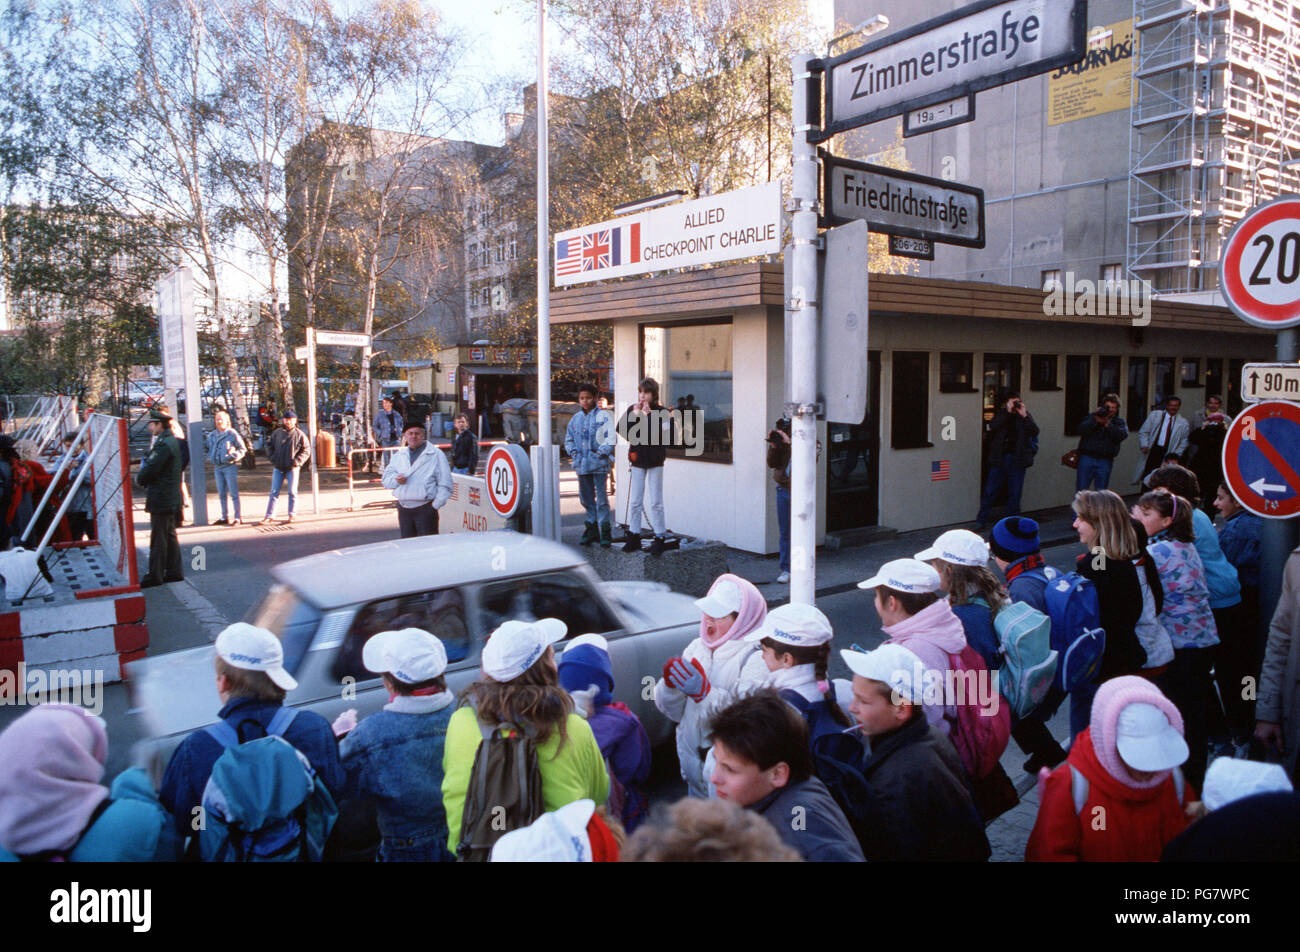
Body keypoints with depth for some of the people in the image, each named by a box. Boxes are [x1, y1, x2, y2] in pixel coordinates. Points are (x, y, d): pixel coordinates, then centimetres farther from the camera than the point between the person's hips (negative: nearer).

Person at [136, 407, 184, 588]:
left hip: (161, 500, -10)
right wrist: (143, 476, 6)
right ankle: (174, 571, 20)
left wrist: (139, 477, 0)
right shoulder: (172, 441, 14)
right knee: (170, 535, 14)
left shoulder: (164, 445, -18)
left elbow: (151, 470, -19)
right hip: (171, 498, 10)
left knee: (158, 538, -4)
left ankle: (155, 575, 1)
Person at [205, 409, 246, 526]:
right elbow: (209, 449, 26)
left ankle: (237, 518, 0)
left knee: (233, 493, -3)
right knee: (222, 494, 12)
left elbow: (243, 449, -3)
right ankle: (224, 517, 20)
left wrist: (234, 455, -18)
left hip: (229, 467, -6)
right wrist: (210, 458, 9)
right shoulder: (212, 435, 11)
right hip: (217, 468, 6)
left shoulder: (232, 434, -5)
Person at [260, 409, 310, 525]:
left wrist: (297, 461, -12)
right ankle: (269, 515, 6)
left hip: (292, 468, -2)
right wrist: (273, 459, 3)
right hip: (278, 468, 3)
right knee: (274, 492, 3)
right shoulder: (277, 433, 8)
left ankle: (291, 515, 12)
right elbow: (270, 447, 18)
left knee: (292, 492, 2)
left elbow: (306, 451, -1)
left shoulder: (300, 435, -1)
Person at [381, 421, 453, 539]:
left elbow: (445, 484, -4)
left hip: (426, 509, -5)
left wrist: (435, 505, -12)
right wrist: (396, 480, -8)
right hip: (403, 510, 5)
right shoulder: (398, 455, 16)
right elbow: (385, 479, 15)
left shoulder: (436, 454, 0)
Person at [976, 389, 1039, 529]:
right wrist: (1008, 412, -18)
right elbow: (993, 426, -15)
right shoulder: (1000, 414, 6)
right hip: (999, 459, -1)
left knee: (1014, 493, 5)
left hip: (1017, 460, 1)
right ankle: (982, 521, 10)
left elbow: (1035, 431, -7)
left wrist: (1024, 415, -17)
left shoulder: (1025, 415, 7)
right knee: (990, 491, 0)